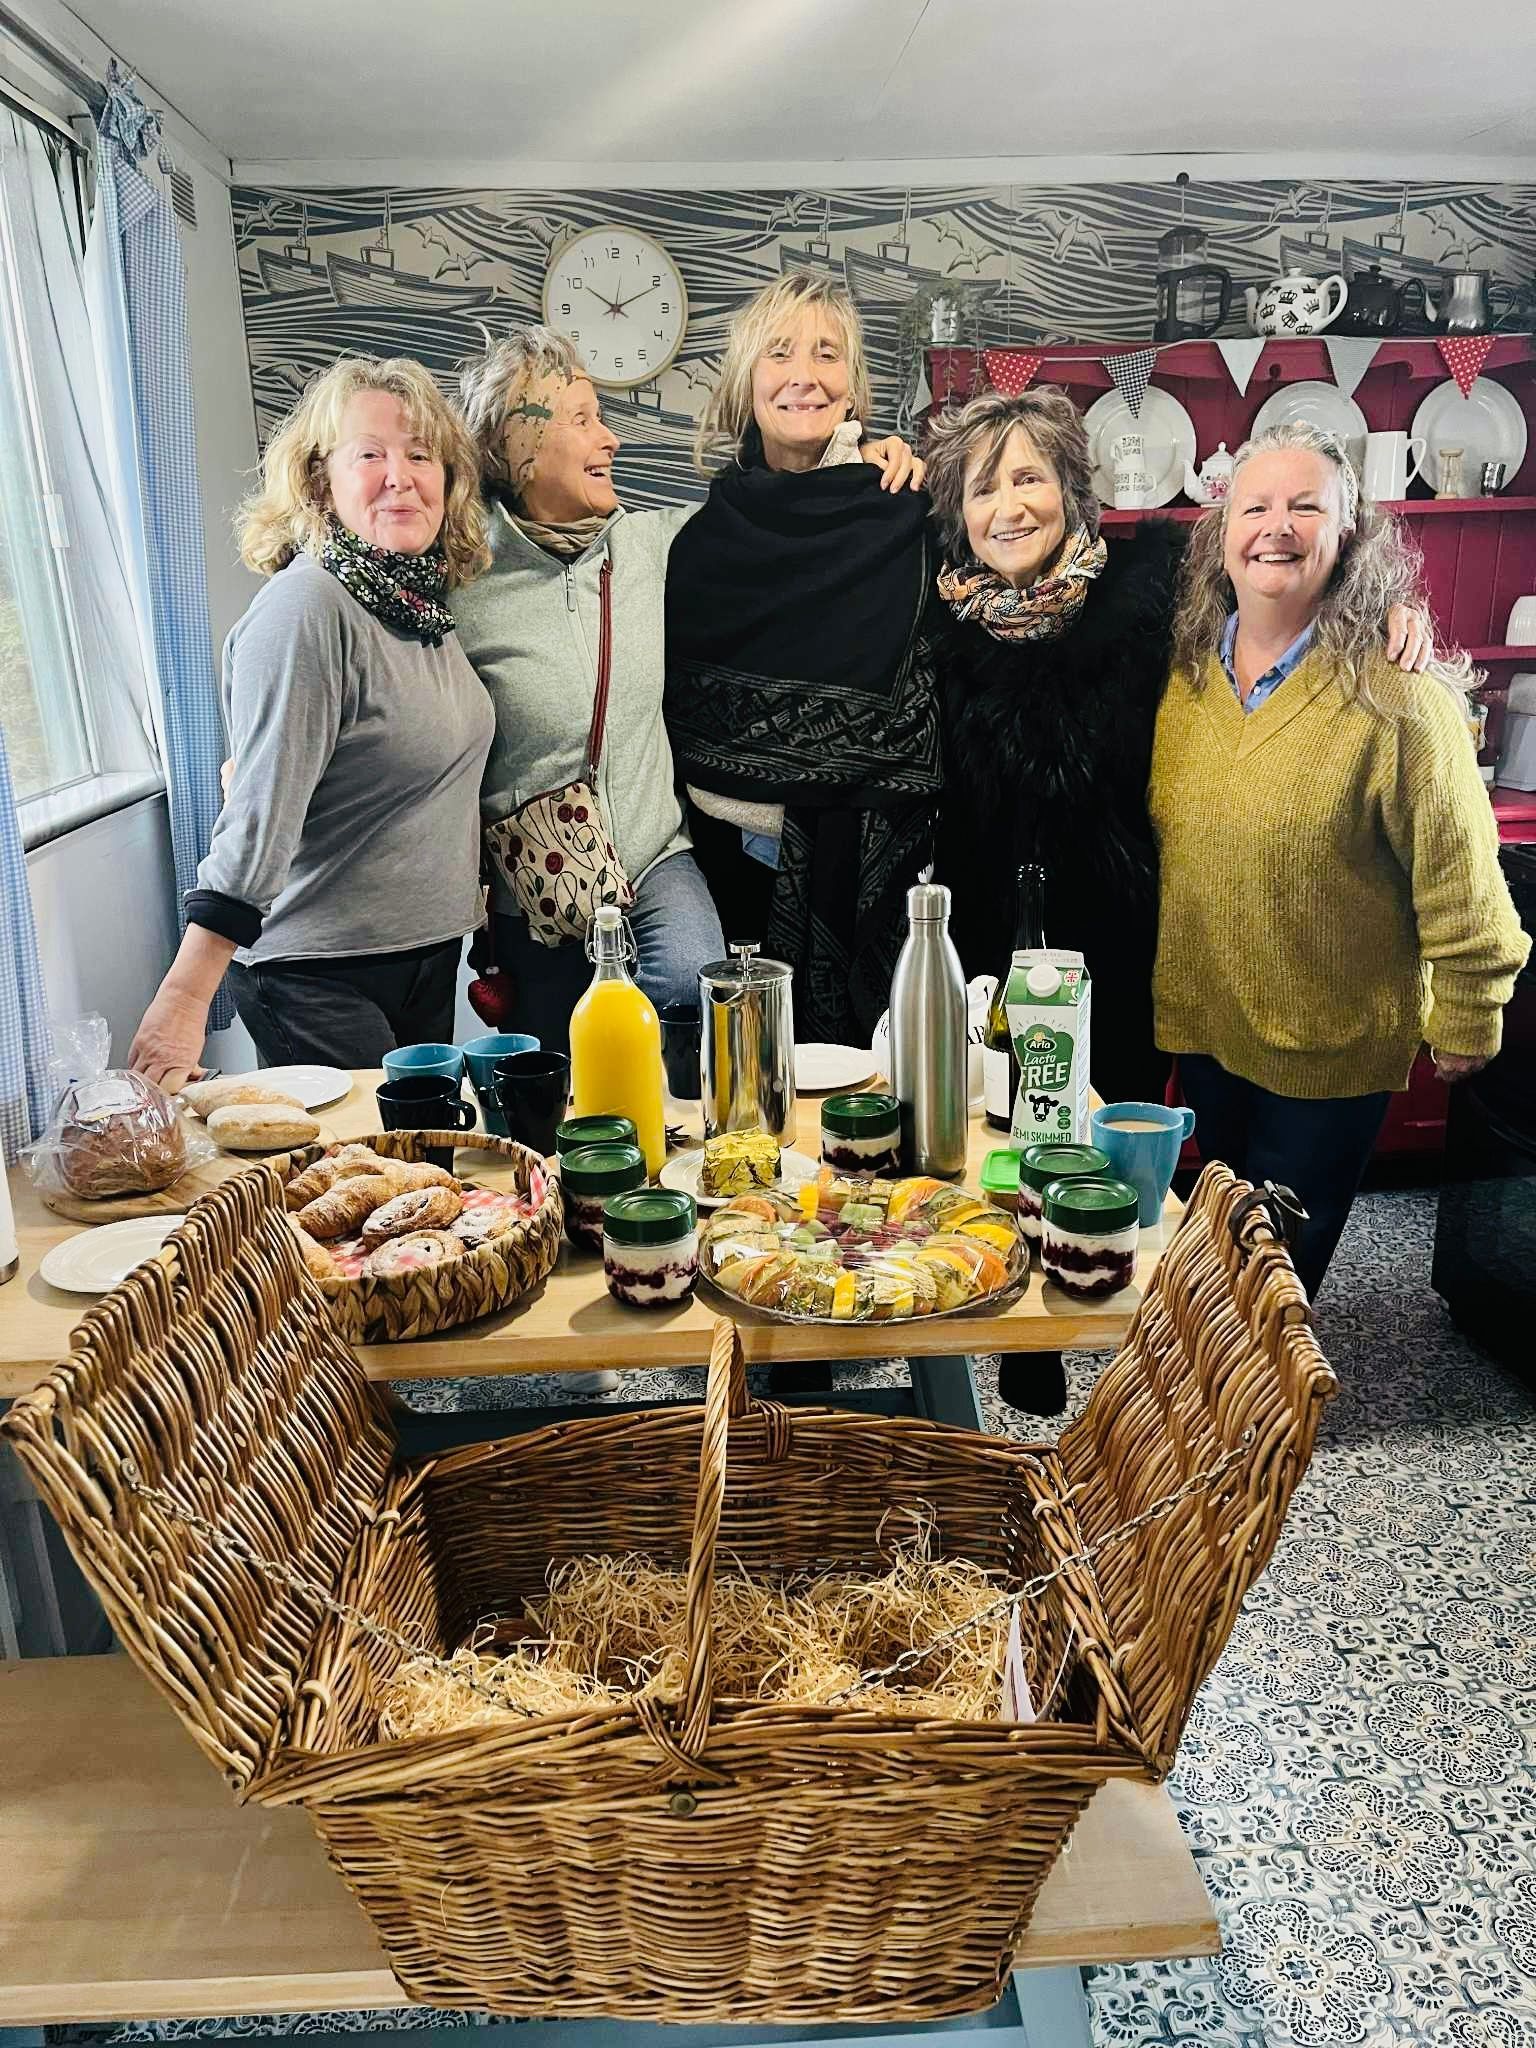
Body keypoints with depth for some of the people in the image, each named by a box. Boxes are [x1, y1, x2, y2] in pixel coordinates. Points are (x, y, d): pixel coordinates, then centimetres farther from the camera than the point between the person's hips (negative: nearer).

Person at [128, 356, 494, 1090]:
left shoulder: (421, 600, 6)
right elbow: (258, 820, -24)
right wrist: (183, 1000, -27)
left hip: (428, 961, 8)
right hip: (320, 980, -8)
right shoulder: (306, 607, -18)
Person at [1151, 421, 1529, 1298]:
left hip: (1331, 1046, -5)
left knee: (1287, 1251, 15)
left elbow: (1456, 872, -15)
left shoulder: (1395, 693, -20)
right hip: (1205, 1024, 5)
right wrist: (1150, 975, 12)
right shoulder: (1185, 674, -3)